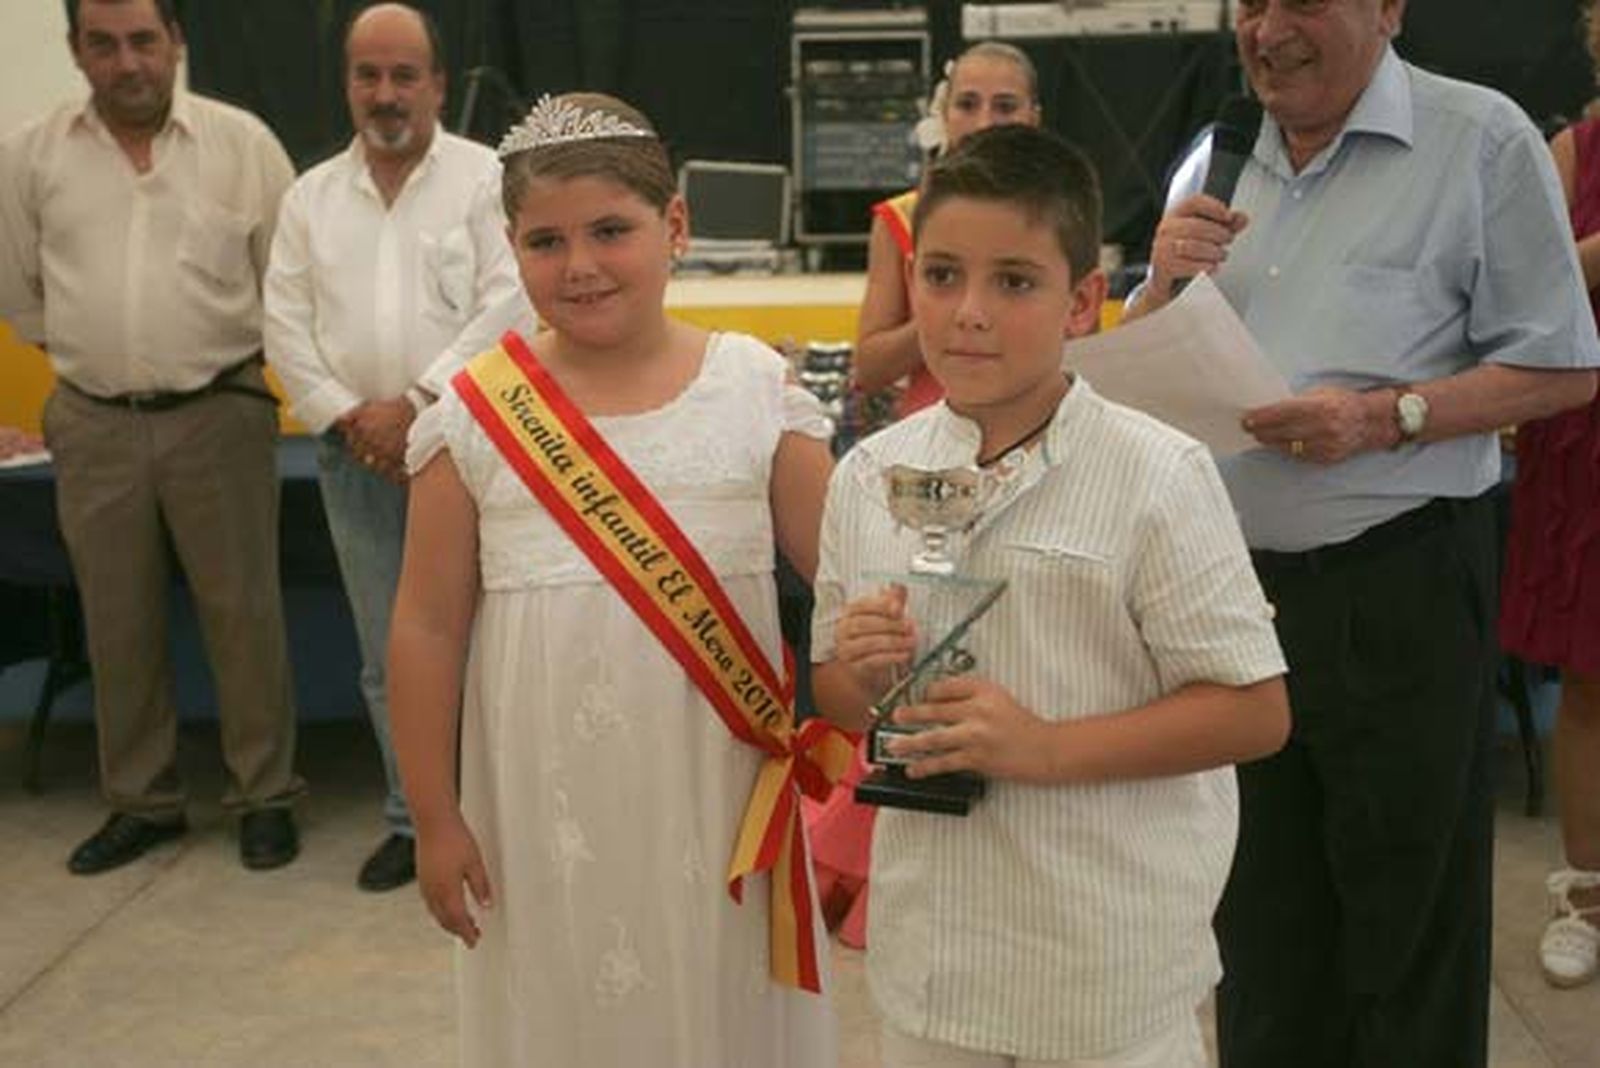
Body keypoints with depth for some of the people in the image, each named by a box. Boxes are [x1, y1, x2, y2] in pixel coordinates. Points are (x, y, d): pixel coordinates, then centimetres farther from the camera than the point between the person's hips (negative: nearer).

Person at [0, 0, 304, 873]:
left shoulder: (242, 143, -2)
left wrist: (216, 354, 8)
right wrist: (96, 348, 14)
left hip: (218, 415, -2)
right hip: (93, 426, 2)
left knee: (242, 611, 3)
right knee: (118, 623, 11)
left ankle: (264, 796, 17)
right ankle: (141, 801, 25)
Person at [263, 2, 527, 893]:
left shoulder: (488, 179, -1)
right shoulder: (312, 197, 12)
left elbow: (507, 307, -11)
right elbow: (287, 326, 8)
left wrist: (413, 405, -14)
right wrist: (351, 420, -5)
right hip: (357, 455, 4)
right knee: (389, 657, 11)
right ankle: (414, 821, 23)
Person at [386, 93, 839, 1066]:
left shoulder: (756, 390, -3)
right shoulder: (475, 417, -3)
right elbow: (428, 630, 1)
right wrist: (435, 818, 3)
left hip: (715, 797, 0)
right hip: (547, 810, 0)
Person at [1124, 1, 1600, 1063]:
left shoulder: (1483, 140, -6)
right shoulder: (1216, 160, 9)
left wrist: (1388, 417, -21)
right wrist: (1165, 280, -7)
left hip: (1399, 585, -5)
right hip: (1234, 577, 5)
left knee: (1406, 917, 7)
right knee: (1260, 903, 19)